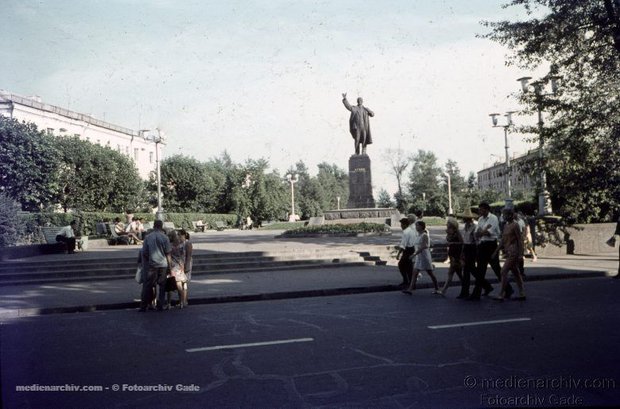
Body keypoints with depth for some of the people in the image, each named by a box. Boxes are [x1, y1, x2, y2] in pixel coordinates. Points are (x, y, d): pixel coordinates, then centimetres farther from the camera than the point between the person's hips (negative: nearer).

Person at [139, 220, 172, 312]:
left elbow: (144, 253, 2)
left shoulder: (147, 237, -1)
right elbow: (168, 253, -2)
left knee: (147, 286, 7)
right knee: (161, 285, 9)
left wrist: (145, 265, 12)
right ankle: (160, 306, 10)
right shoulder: (164, 237, -3)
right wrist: (170, 265, 6)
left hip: (151, 265, 0)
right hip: (163, 264, 0)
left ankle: (143, 306, 8)